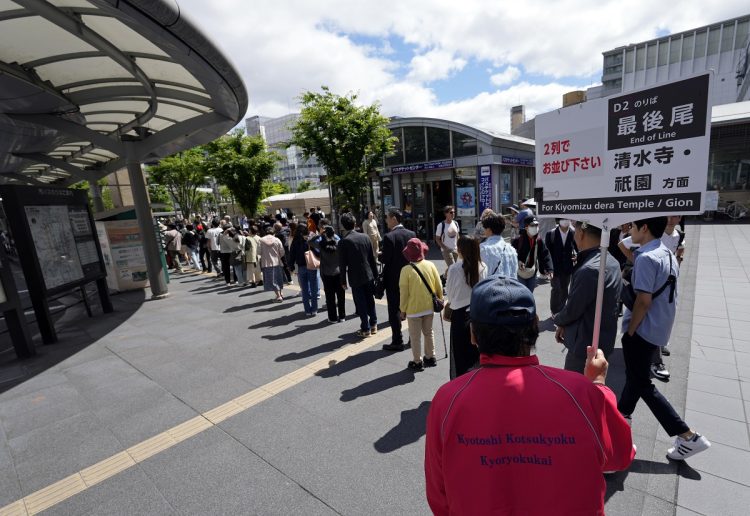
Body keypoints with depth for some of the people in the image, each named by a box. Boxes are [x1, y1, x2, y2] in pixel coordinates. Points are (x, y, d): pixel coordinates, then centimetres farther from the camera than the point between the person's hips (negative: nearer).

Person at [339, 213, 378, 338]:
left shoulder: (344, 241, -13)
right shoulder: (365, 237, 1)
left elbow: (342, 263, -10)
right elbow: (372, 257, 5)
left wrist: (343, 281, -1)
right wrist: (375, 274, 14)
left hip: (356, 277, -5)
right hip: (369, 275, 5)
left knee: (361, 304, 6)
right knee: (370, 301, 17)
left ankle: (366, 329, 16)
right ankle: (373, 325, 29)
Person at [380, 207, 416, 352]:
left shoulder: (389, 237, -18)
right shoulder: (412, 234, 1)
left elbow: (385, 259, -17)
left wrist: (379, 255, 3)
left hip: (393, 279, -6)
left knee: (394, 310, 4)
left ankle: (397, 342, 10)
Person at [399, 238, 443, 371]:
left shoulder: (406, 270, -17)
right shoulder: (430, 265, -7)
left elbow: (403, 293, -12)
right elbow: (439, 285, 0)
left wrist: (403, 310, -1)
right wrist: (439, 301, 15)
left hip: (413, 309, -4)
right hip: (429, 306, 4)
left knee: (415, 336, 10)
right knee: (428, 332, 21)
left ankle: (418, 362, 21)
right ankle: (430, 358, 33)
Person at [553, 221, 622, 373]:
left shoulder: (589, 269, -29)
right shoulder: (612, 262, 3)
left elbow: (572, 310, -20)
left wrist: (557, 320, 1)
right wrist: (564, 325, 7)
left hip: (586, 345, -9)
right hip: (603, 340, 9)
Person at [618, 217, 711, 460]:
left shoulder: (646, 258, -22)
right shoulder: (667, 254, 7)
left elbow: (644, 300, -24)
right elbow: (664, 294, 12)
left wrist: (629, 331, -15)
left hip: (643, 329, -9)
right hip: (658, 327, 9)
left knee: (642, 383, 7)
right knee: (636, 374, 22)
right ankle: (623, 411, 39)